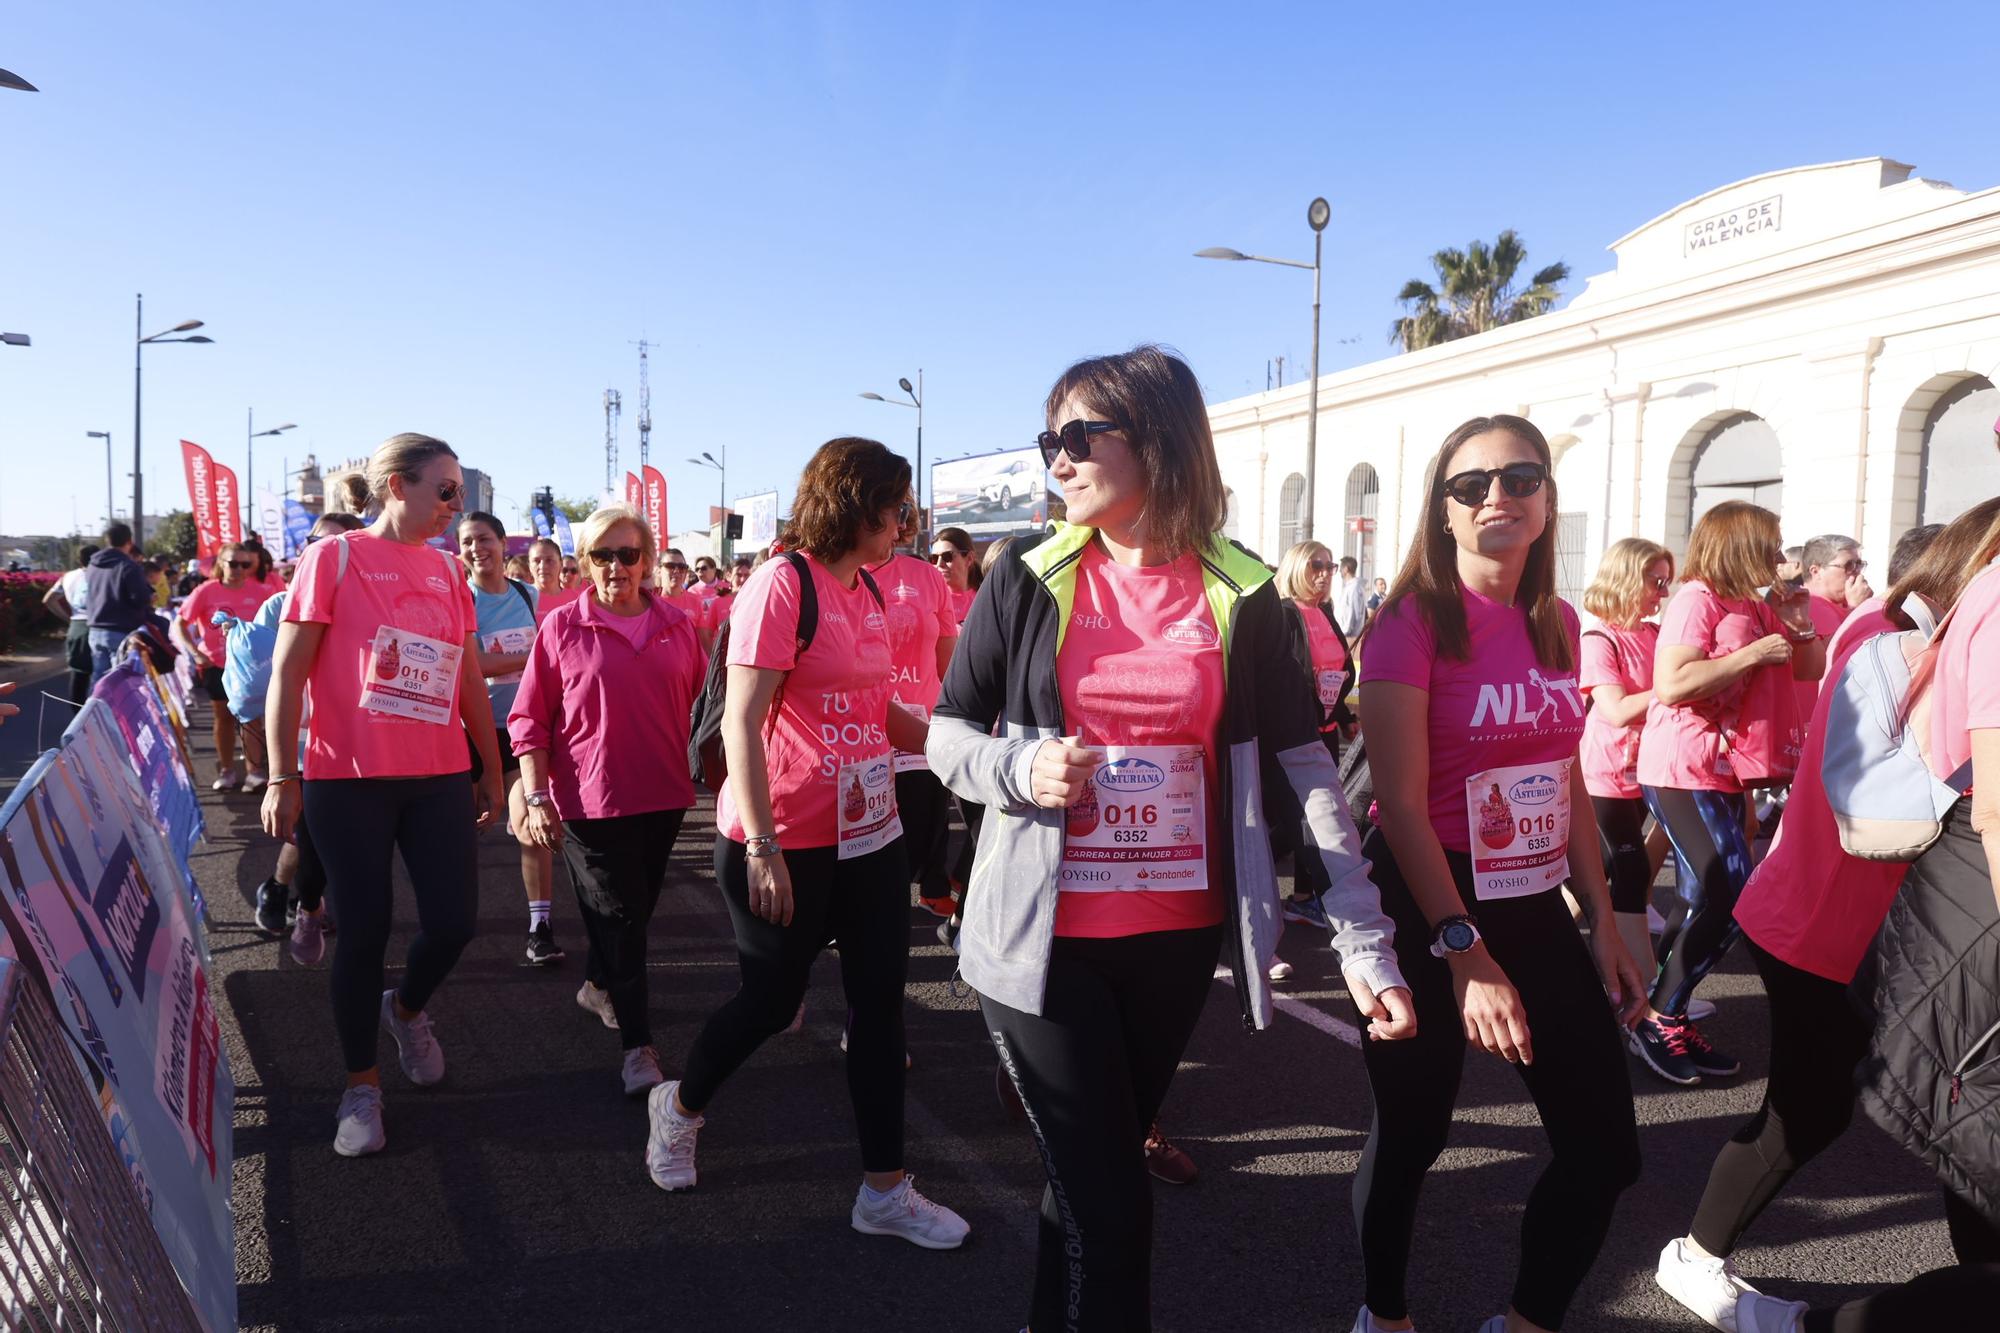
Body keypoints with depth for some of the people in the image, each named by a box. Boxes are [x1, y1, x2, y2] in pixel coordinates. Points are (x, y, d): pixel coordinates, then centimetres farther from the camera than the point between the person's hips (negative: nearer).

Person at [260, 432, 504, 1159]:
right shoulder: (334, 558, -4)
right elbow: (287, 673, -5)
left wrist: (492, 771, 16)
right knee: (365, 928, 2)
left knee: (454, 920, 1)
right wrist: (281, 778, -9)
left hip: (439, 777, 4)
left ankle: (407, 1009, 34)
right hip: (348, 778, -4)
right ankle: (361, 1086, 20)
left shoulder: (447, 570, 10)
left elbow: (470, 680, 15)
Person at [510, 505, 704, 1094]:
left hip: (663, 797, 4)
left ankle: (597, 985, 45)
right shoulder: (562, 627, -5)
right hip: (591, 799, -4)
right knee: (618, 916, 1)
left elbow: (700, 708, 13)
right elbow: (529, 721, -4)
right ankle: (638, 1045, 9)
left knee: (637, 908, 19)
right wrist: (536, 798, -10)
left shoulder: (677, 627, 4)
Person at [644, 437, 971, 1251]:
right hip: (787, 845, -7)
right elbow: (741, 724, -19)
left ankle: (885, 1190, 21)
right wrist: (762, 849, -22)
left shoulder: (868, 592, 8)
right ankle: (680, 1108, 39)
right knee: (771, 998, 8)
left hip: (869, 835, 7)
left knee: (879, 1000, 8)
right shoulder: (782, 583, -15)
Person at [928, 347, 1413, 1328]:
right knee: (1108, 1202, 0)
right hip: (1046, 938, -2)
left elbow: (1305, 769, -2)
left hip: (1178, 936, 2)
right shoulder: (1028, 578, -5)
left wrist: (1363, 941, -8)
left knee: (1096, 1174, 19)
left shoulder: (1240, 593, -3)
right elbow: (946, 735, 2)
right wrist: (1019, 769, -20)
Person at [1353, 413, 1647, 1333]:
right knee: (1411, 1137, 9)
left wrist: (1603, 923, 11)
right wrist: (1464, 954, -23)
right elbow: (1401, 806, -19)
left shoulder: (1555, 623, 6)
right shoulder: (1412, 622, -14)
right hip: (1427, 911, -6)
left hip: (1537, 906, 7)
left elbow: (1566, 784, 13)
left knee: (1605, 1151, 10)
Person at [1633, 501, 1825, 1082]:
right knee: (1731, 898, -13)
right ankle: (1659, 1020, -2)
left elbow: (1811, 669, 21)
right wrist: (1755, 653, -19)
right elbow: (1671, 685, -25)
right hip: (1682, 772, -10)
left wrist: (1798, 619, 4)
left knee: (1709, 902, 11)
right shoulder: (1698, 599, -13)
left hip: (1722, 774, 10)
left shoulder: (1757, 608, 14)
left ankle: (1666, 1012, 21)